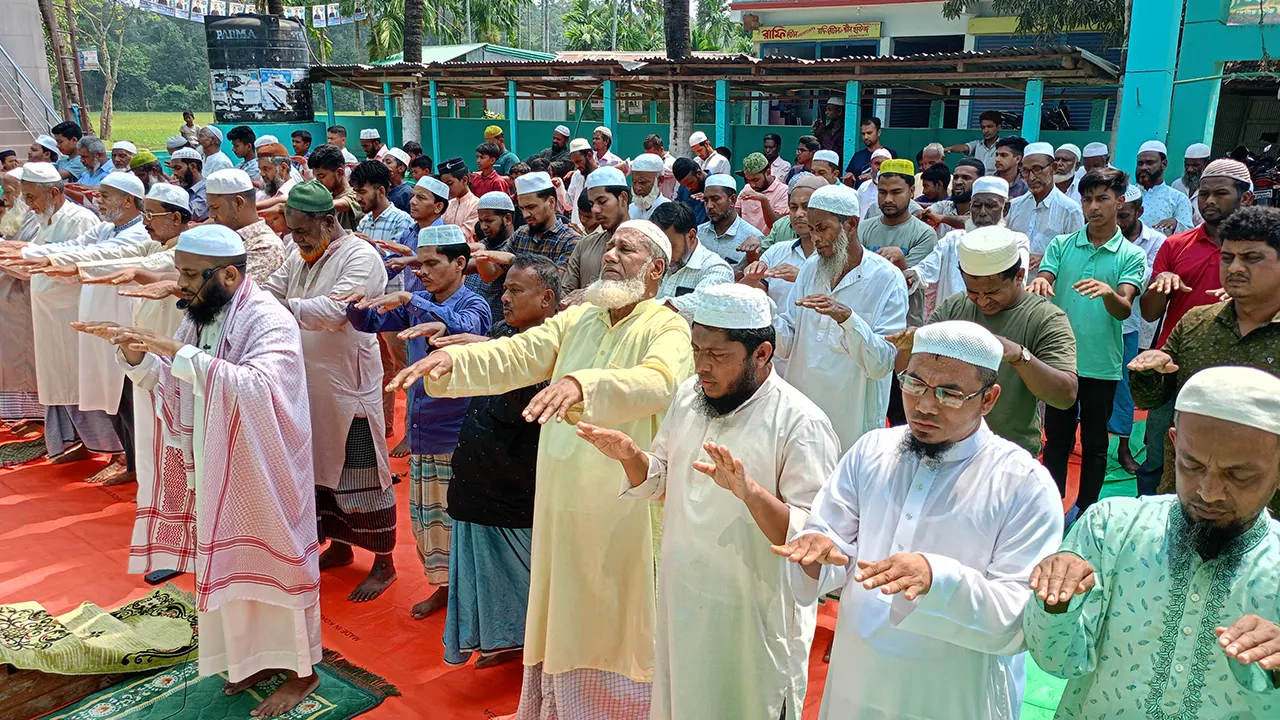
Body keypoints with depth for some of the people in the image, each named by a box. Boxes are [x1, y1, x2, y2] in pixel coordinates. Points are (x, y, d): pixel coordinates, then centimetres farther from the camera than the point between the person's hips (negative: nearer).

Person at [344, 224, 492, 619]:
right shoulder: (419, 301, 6)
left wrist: (408, 300, -41)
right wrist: (359, 304, -14)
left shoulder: (474, 305, -11)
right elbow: (372, 323, 8)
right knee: (425, 513, 16)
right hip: (421, 431, 7)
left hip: (457, 436, -7)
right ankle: (444, 586, 33)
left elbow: (461, 327, -33)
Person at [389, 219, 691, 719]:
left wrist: (581, 385, -47)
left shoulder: (667, 329, -10)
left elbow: (656, 382, -31)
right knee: (565, 620, 20)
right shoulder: (577, 318, 8)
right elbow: (516, 355, -4)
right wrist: (452, 359, -22)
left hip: (626, 510, -5)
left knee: (619, 630, 10)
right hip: (565, 504, 6)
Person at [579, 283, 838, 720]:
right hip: (682, 603, 6)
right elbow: (662, 484, 11)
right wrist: (629, 454, -9)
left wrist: (750, 491, -39)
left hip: (754, 619, -5)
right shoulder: (689, 395, -1)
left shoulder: (801, 424, -21)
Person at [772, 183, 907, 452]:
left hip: (851, 421, -4)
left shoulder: (887, 279, -11)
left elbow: (882, 364, -20)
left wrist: (846, 317, -33)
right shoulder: (810, 268, 5)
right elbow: (786, 345, 2)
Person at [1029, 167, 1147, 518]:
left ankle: (1087, 511, 24)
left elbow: (1124, 309, -15)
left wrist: (1109, 293, -38)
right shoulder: (1061, 245, 3)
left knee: (1094, 443, 10)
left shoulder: (1131, 255, -2)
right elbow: (1042, 286, -9)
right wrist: (1038, 283, -34)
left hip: (1101, 365, -1)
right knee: (1056, 438, 12)